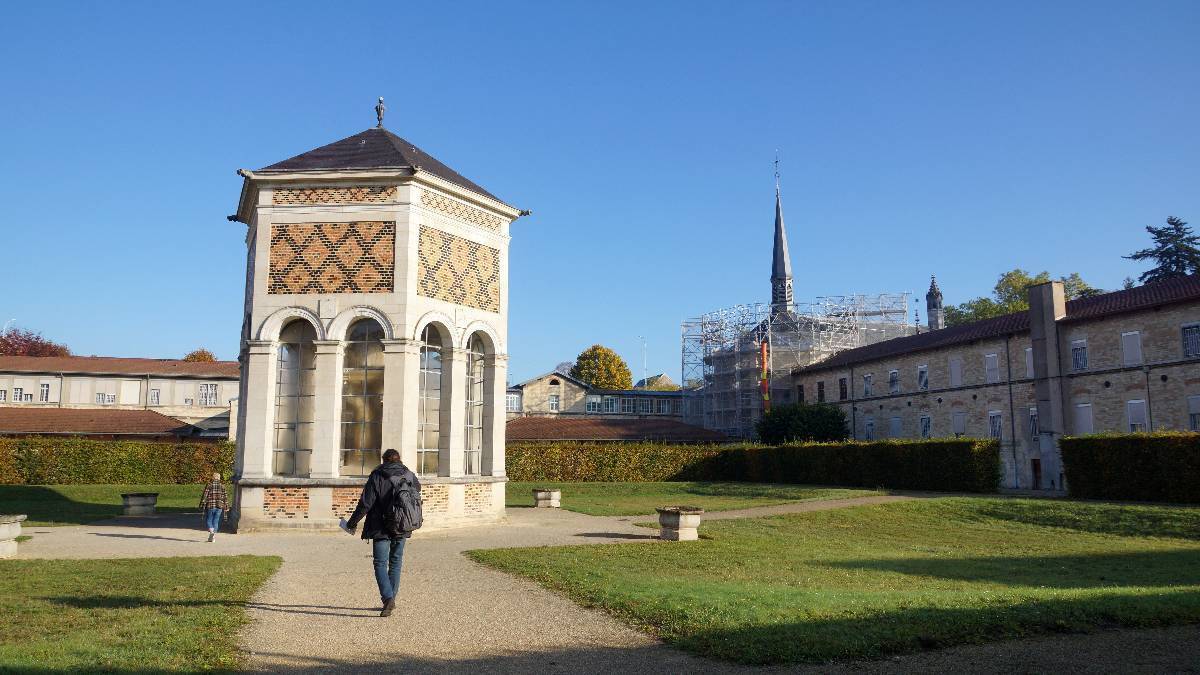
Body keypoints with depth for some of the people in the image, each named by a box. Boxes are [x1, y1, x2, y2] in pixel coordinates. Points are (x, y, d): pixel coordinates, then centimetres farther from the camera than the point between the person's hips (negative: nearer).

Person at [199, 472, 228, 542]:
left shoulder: (209, 485, -4)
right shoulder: (222, 486, 4)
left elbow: (204, 496, -7)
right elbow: (225, 498, 4)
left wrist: (202, 506, -3)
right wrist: (226, 507, 10)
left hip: (210, 506, -2)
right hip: (219, 506, 3)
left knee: (208, 520, 9)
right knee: (216, 521, 10)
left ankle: (211, 531, -17)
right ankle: (213, 537, 9)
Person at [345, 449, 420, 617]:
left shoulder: (377, 476, -8)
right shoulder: (409, 476, 3)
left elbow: (365, 503, -11)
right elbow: (417, 488, 26)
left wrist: (352, 523, -1)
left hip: (381, 529, -4)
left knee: (380, 563, -1)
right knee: (396, 563, 16)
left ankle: (388, 598, -18)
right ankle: (391, 599, 21)